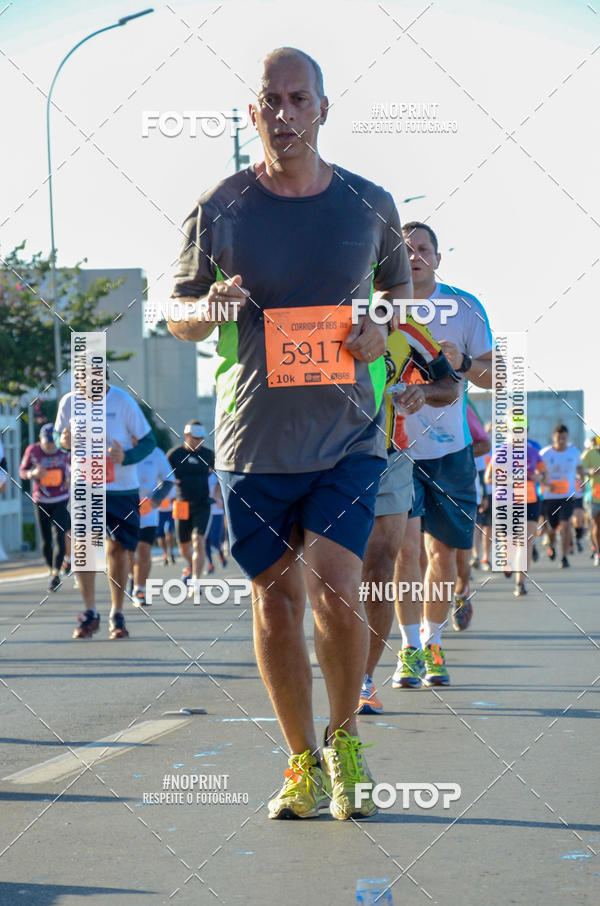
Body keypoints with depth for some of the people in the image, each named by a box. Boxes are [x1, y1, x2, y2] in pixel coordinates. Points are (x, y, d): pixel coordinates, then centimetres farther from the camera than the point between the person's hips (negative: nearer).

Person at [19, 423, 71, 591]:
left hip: (61, 501, -1)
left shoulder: (65, 450, -7)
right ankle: (51, 569, 28)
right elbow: (22, 470, 3)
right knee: (46, 541, 6)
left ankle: (56, 573, -19)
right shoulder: (32, 450, -8)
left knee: (59, 536, -15)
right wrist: (33, 474, -20)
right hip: (41, 501, 1)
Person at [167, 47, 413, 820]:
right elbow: (176, 316, 9)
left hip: (347, 436, 0)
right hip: (254, 437, 1)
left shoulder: (370, 205, 2)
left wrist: (381, 332, -5)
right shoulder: (218, 209, 0)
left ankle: (344, 740, 13)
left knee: (335, 591, -13)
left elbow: (400, 288, 17)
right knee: (276, 602, 5)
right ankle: (304, 763, 21)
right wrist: (209, 309, -14)